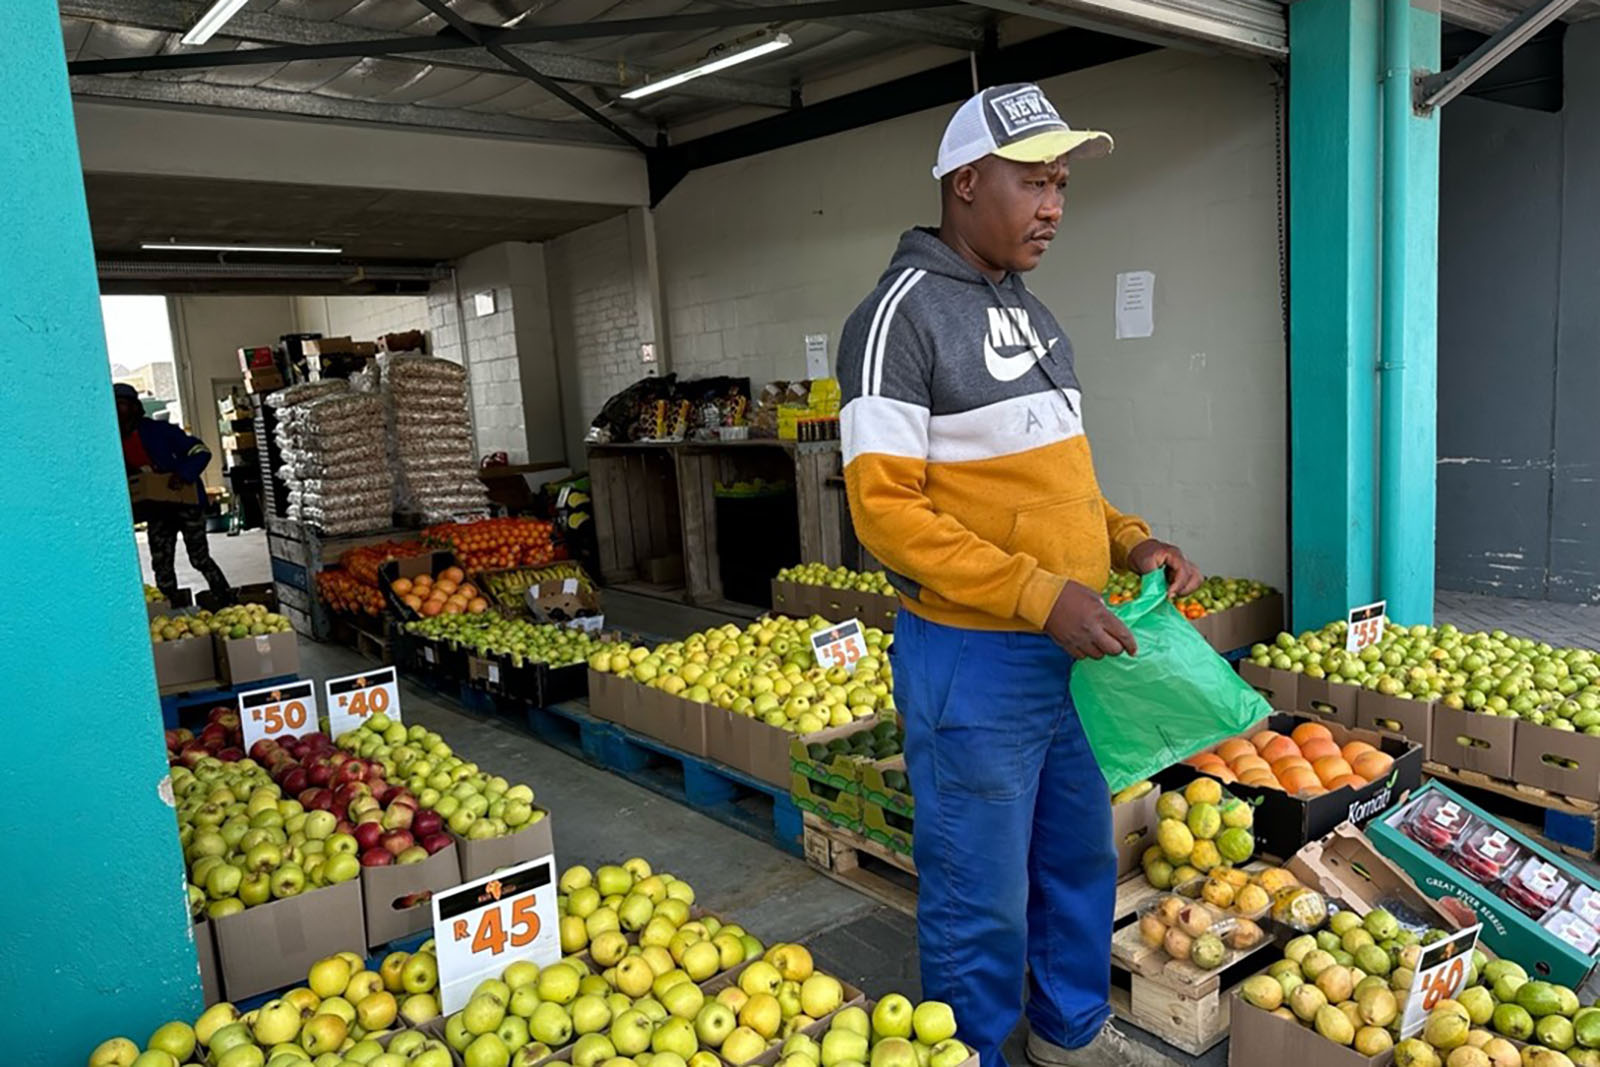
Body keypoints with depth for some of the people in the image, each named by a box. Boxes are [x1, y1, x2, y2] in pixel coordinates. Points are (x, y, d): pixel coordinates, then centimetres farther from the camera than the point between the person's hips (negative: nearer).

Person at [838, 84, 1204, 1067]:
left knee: (1082, 861, 23)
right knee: (983, 903, 6)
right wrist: (1039, 597, -23)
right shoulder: (902, 314, -14)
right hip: (975, 662, -8)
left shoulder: (1031, 313, 12)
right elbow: (884, 507, -20)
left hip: (1076, 646, 9)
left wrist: (1127, 540, 2)